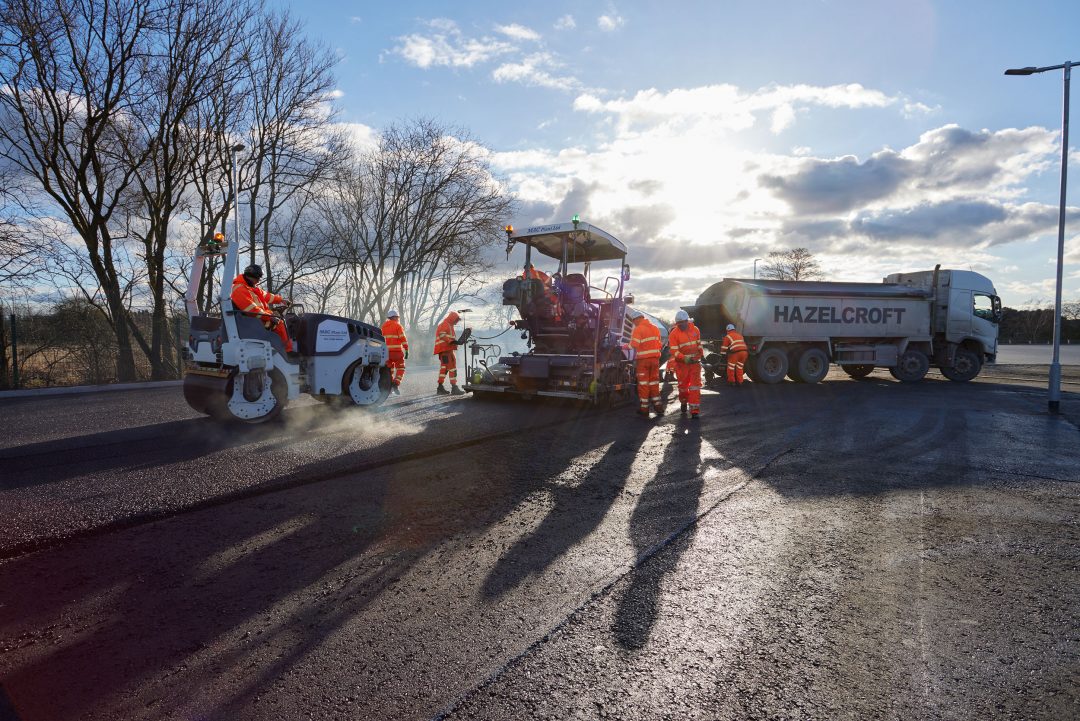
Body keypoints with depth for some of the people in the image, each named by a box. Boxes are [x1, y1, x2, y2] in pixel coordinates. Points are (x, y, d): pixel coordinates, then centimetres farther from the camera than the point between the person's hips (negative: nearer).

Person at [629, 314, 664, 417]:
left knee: (643, 384, 1)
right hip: (655, 358, 6)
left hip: (643, 359, -5)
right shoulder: (655, 328, 13)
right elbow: (659, 345, 12)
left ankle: (644, 409, 3)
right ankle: (658, 407, 14)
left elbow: (634, 345, -16)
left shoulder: (638, 329, -8)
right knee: (654, 383, 13)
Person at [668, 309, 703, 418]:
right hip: (682, 363, -2)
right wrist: (685, 358, -30)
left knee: (695, 386, -6)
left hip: (695, 361, 2)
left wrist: (700, 354, 19)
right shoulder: (674, 334, -12)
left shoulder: (695, 329, 2)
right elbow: (674, 351, -17)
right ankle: (683, 403, 37)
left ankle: (694, 410, -7)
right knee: (683, 385, 10)